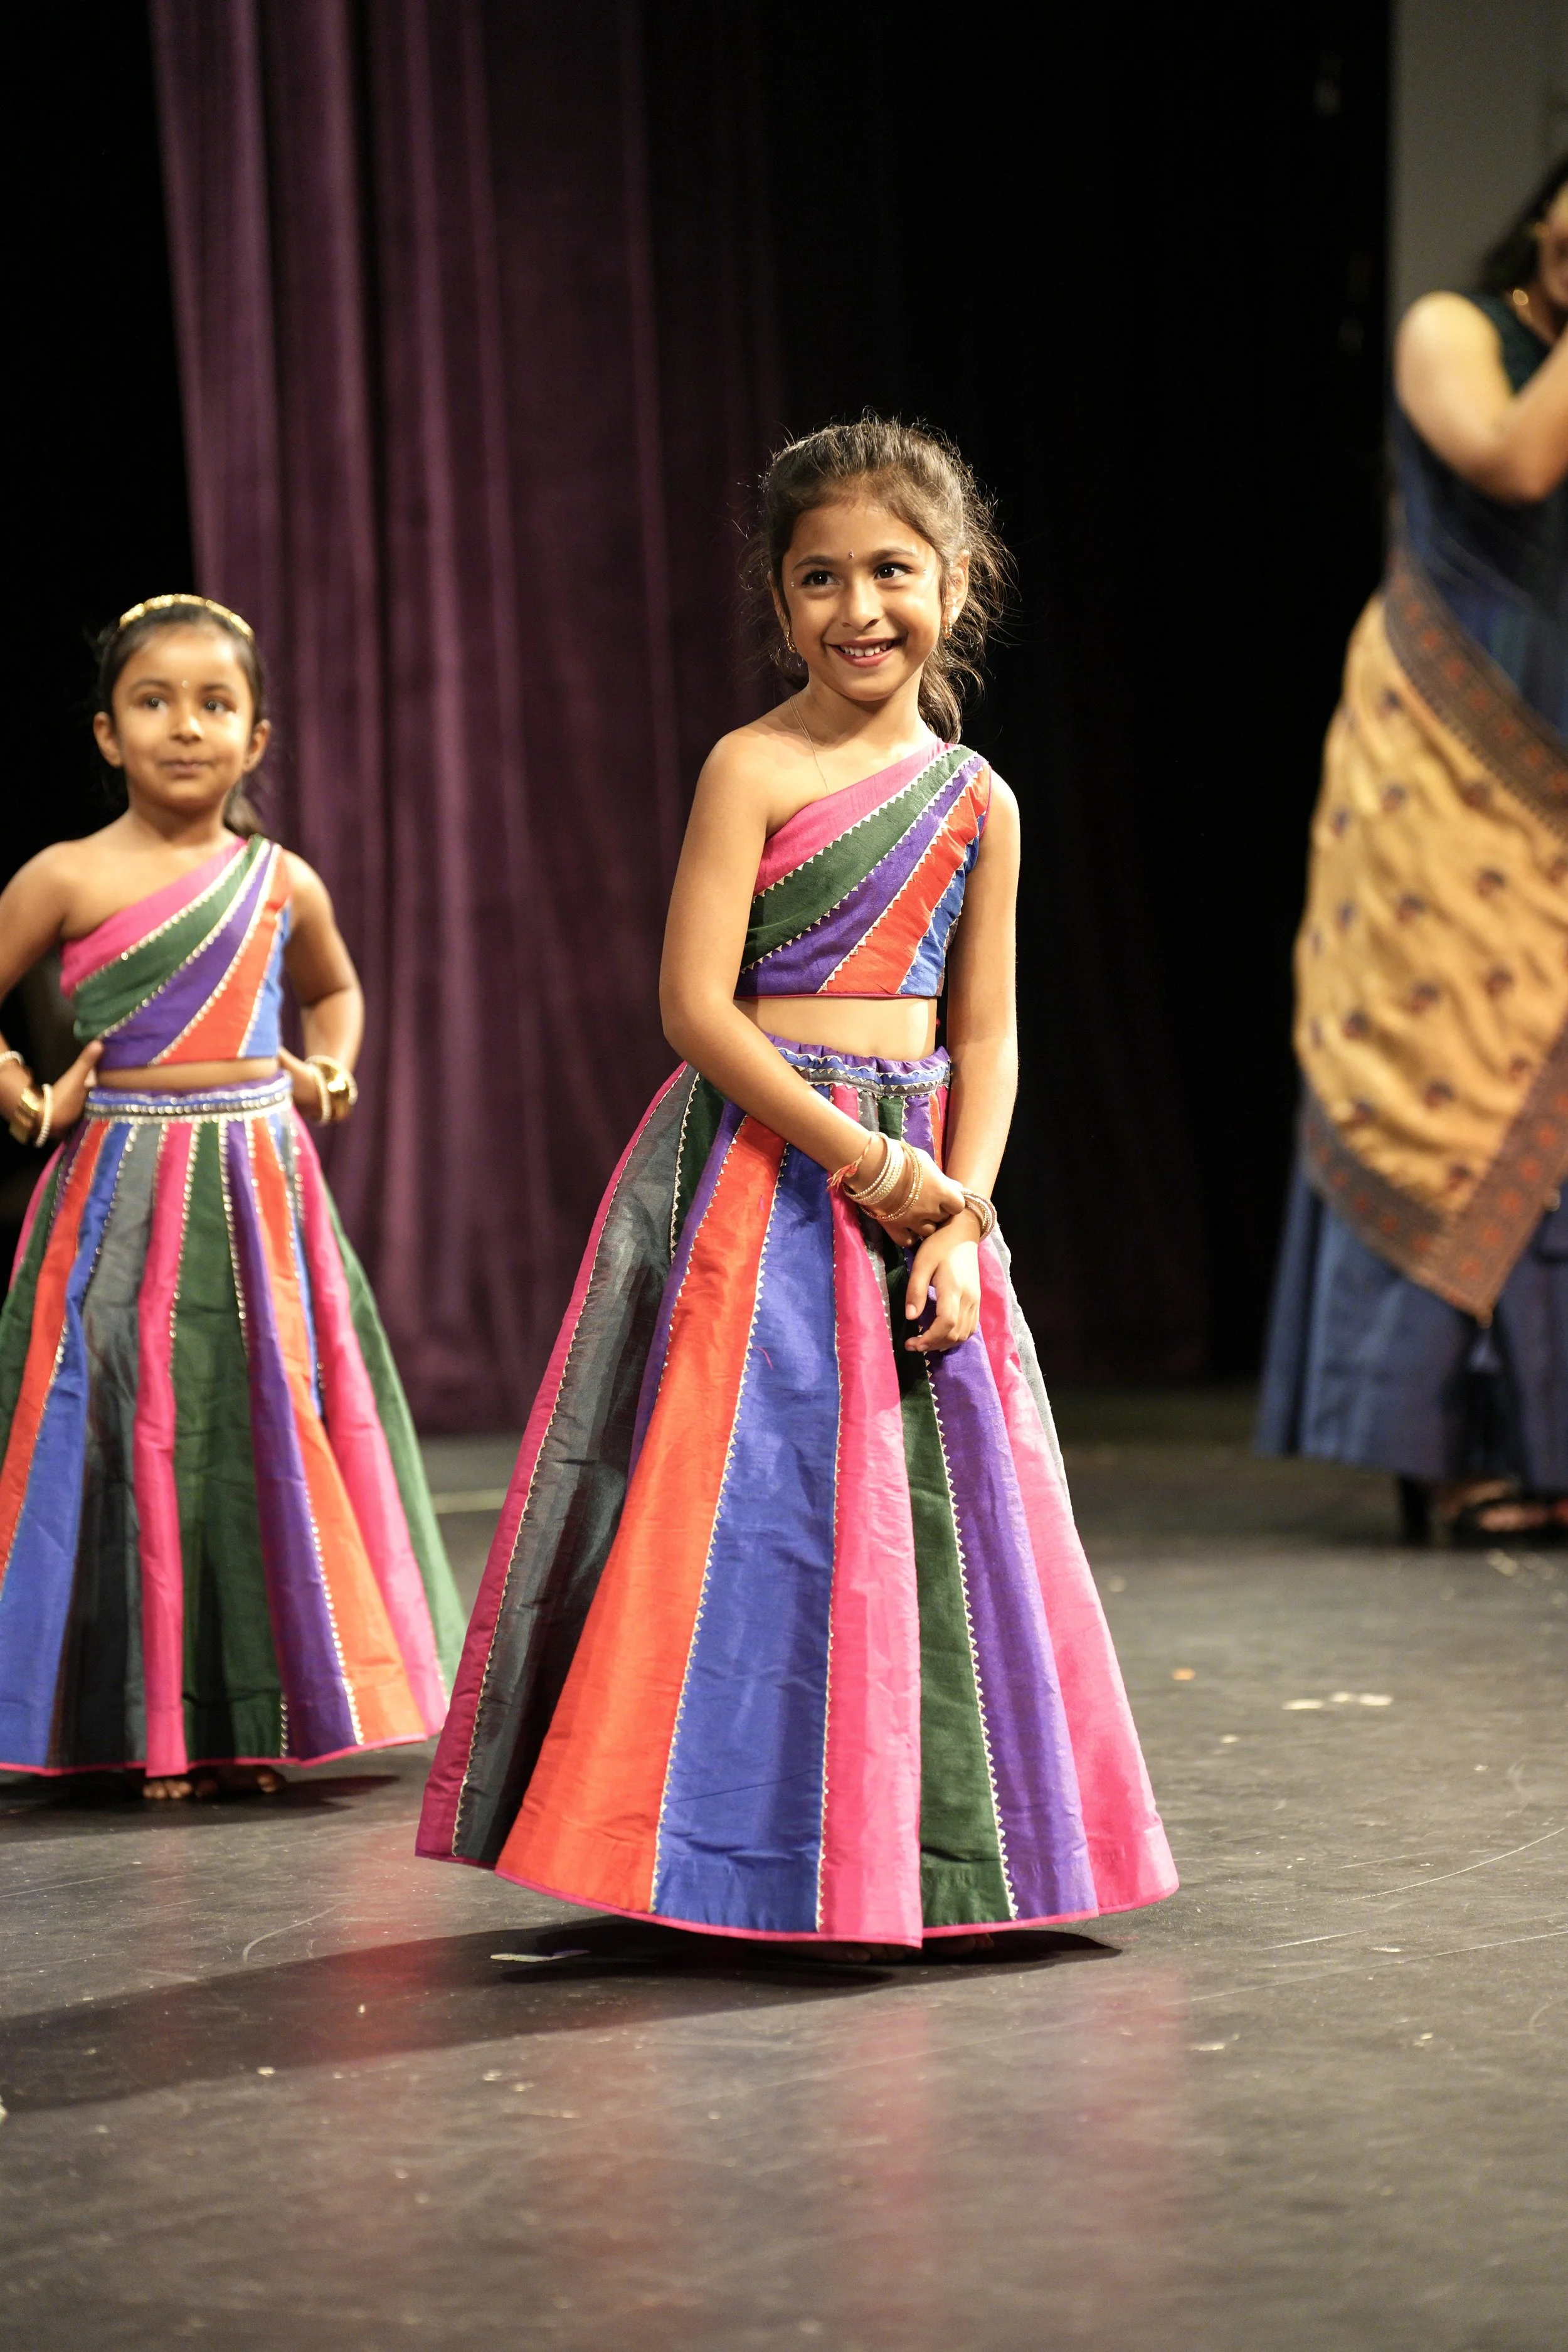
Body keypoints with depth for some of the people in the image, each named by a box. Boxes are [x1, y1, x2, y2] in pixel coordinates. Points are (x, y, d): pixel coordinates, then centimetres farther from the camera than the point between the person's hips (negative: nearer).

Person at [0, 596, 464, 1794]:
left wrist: (330, 1073, 10)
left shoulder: (282, 883, 7)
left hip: (263, 1186, 3)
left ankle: (267, 1714, 16)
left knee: (272, 1430, 5)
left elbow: (335, 989, 27)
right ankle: (152, 1724, 10)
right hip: (125, 1189, -3)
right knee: (136, 1436, 0)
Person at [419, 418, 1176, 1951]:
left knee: (940, 1513, 7)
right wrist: (864, 1162, -15)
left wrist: (961, 1216, -5)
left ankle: (917, 1855, 20)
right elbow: (697, 1005, -12)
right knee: (755, 1506, -6)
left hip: (914, 1180, 5)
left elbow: (985, 1034, 9)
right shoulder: (754, 769, -6)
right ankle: (743, 1862, 2)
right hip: (756, 1175, -5)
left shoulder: (977, 802, 9)